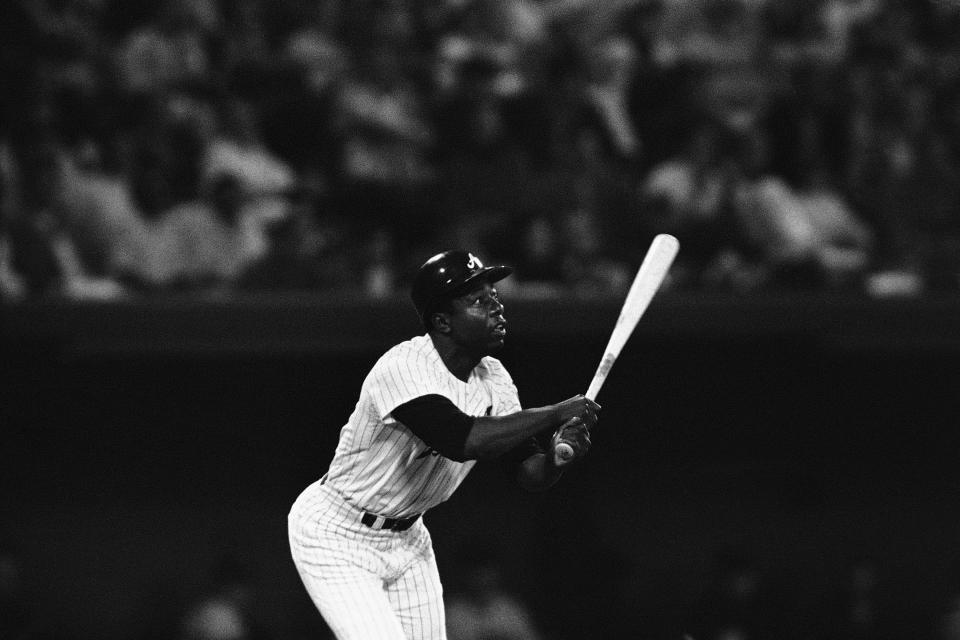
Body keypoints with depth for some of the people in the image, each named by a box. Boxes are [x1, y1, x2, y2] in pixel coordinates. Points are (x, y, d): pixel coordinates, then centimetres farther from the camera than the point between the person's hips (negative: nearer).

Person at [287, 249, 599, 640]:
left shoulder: (494, 380, -2)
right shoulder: (403, 368, -27)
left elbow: (531, 476, -2)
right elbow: (463, 440, -42)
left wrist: (558, 452, -25)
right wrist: (557, 414, -36)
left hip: (407, 537, 8)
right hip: (336, 536, -8)